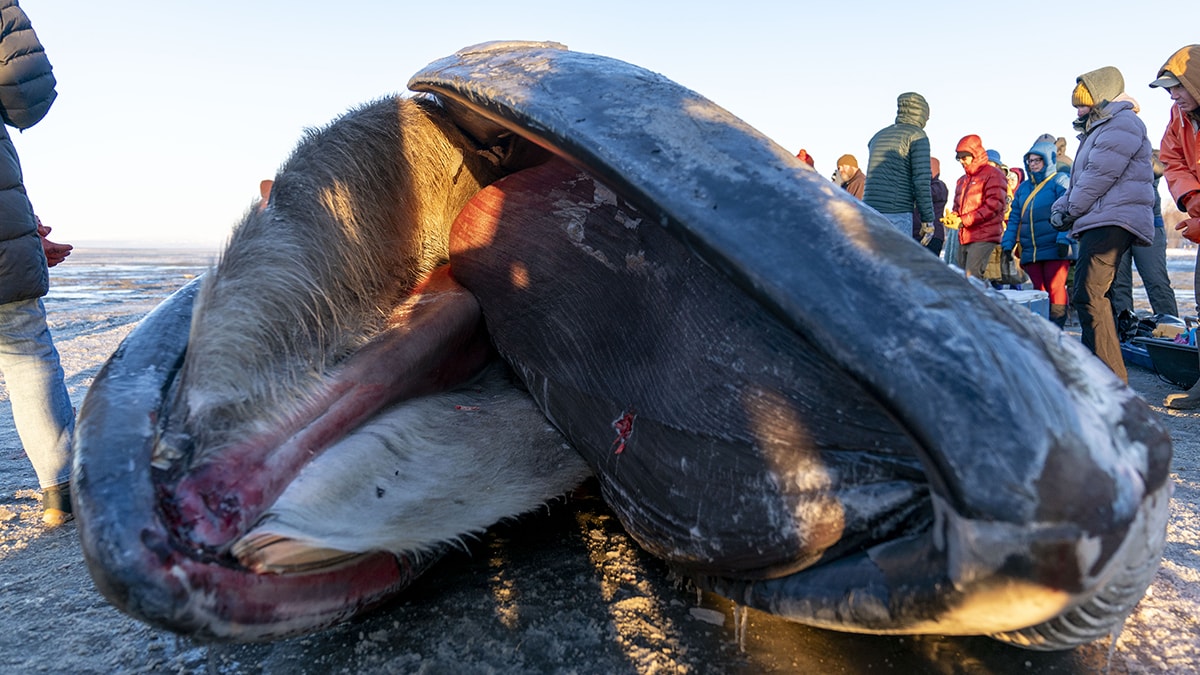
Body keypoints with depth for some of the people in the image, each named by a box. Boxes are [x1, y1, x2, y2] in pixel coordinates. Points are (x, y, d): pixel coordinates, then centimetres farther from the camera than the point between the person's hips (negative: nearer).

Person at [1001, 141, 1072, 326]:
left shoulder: (1060, 182, 2)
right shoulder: (1023, 187, 19)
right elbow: (1014, 218, 19)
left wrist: (1063, 239, -19)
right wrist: (1007, 243, 10)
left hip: (1054, 249, -5)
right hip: (1030, 252, 5)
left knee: (1055, 288, -9)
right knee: (1038, 290, 5)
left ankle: (1056, 328, -4)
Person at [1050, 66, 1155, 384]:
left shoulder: (1122, 123, -5)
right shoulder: (1098, 131, 28)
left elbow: (1099, 175, -16)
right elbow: (1079, 179, 26)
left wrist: (1072, 210, -7)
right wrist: (1061, 206, 7)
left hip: (1112, 222, -11)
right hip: (1099, 224, 11)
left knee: (1088, 296, -20)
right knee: (1094, 297, 14)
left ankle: (1111, 380, -21)